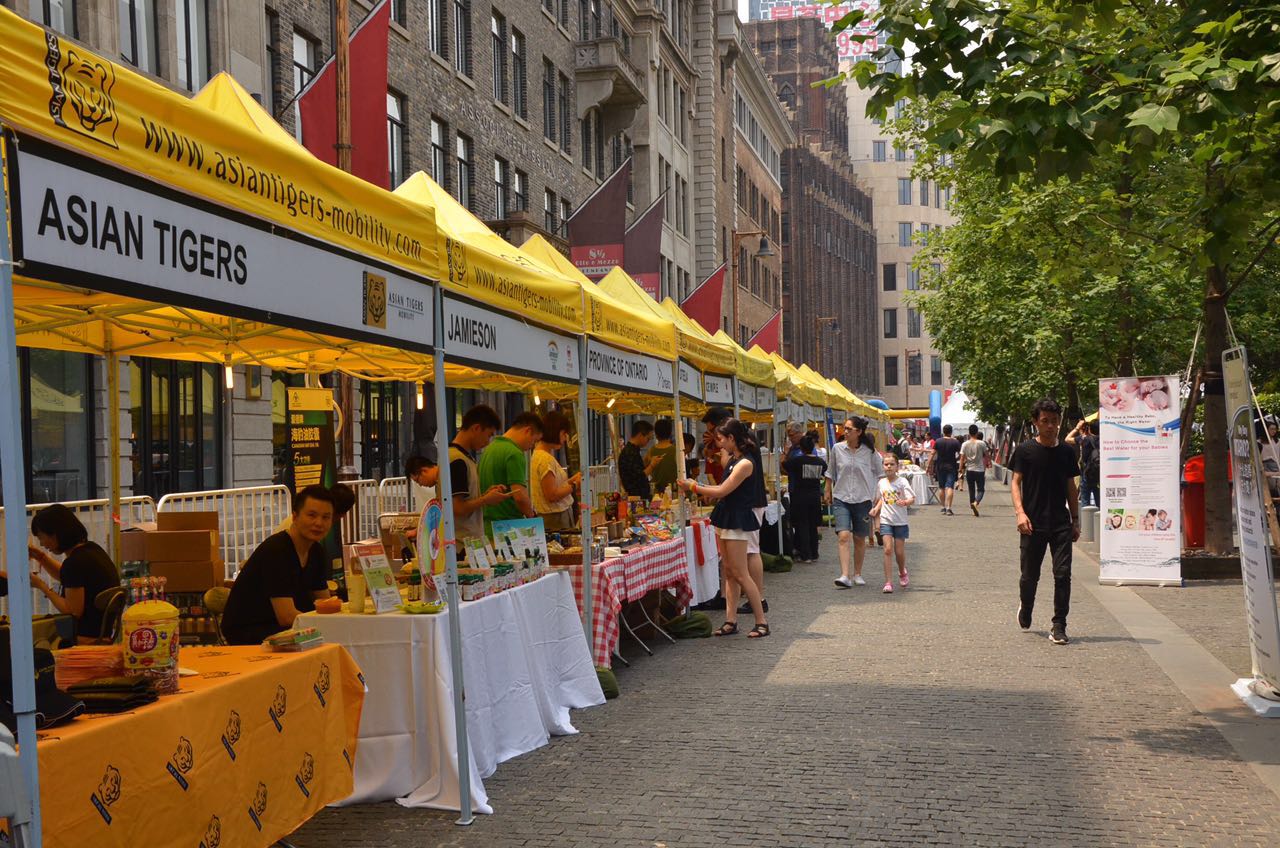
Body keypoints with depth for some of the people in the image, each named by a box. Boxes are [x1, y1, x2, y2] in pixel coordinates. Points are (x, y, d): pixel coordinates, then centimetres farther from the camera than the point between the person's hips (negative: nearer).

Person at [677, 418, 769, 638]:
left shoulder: (744, 464, -17)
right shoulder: (733, 460, 11)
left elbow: (722, 491, -16)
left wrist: (693, 487, -7)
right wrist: (696, 486, 10)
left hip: (737, 521, -9)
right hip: (725, 518, 9)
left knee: (740, 574, -7)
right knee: (729, 572, 9)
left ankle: (761, 622, 0)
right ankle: (731, 621, 12)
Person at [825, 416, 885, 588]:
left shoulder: (869, 451, -4)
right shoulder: (837, 448, -1)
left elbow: (880, 474, 7)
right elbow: (830, 472, 14)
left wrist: (878, 494, 2)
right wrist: (828, 491, 17)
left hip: (863, 499, 0)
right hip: (841, 498, 0)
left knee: (860, 539, 9)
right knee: (844, 536, -15)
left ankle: (858, 574, 24)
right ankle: (844, 576, -21)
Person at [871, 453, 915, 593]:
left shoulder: (902, 481, -8)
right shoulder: (881, 483, 5)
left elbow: (912, 499, -16)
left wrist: (905, 502, -37)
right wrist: (876, 509, 5)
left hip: (900, 521, -2)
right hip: (886, 521, 2)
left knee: (899, 551, 5)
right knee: (888, 550, -9)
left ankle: (902, 572, 37)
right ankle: (888, 582, -10)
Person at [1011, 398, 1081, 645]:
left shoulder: (1066, 451, 9)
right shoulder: (1025, 450, -1)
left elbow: (1070, 488, 15)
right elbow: (1015, 483, -2)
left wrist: (1075, 520, 12)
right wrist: (1020, 512, -16)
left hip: (1061, 523, 2)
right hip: (1033, 524, -2)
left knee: (1063, 574, -6)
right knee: (1030, 575, 9)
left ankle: (1059, 627, 0)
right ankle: (1025, 610, 37)